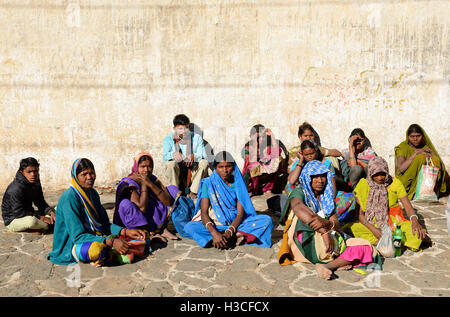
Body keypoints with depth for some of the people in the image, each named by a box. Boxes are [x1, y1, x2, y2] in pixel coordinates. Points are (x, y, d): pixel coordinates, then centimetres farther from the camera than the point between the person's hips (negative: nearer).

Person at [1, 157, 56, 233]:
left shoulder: (36, 183, 1)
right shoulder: (16, 189, -25)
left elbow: (40, 203, 7)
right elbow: (18, 212, -25)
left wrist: (50, 211, -13)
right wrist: (40, 218, -25)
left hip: (28, 214, 8)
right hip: (12, 219, -8)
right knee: (31, 221, -38)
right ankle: (47, 226, -8)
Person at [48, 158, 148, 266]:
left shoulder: (92, 193, 7)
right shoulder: (69, 198, -19)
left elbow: (104, 224, 9)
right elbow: (78, 236, -24)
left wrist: (126, 232, -10)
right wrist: (111, 242, -33)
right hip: (72, 245, -7)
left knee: (142, 237, -2)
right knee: (97, 249, -42)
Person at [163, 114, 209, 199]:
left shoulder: (197, 138, 0)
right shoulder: (168, 139, -2)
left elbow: (204, 156, -11)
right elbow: (165, 156, -17)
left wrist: (194, 156, -34)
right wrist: (173, 154, -42)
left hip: (192, 173, 1)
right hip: (177, 174, -1)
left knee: (204, 162, -25)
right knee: (170, 163, -30)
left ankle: (193, 192, -19)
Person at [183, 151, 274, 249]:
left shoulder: (238, 183, -1)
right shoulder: (208, 183, -5)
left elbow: (240, 214, -8)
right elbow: (204, 213, -13)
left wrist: (229, 232, -27)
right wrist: (214, 233, -32)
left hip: (235, 223, 1)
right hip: (215, 224, -1)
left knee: (267, 220, -18)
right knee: (189, 227, -31)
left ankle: (231, 236, -31)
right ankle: (235, 237, -32)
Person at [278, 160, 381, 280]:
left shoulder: (326, 197, 17)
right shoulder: (299, 192, 0)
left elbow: (337, 224, 3)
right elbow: (297, 206, -27)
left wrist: (326, 223, -24)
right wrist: (324, 232, -34)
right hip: (305, 242, -5)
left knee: (364, 247, -15)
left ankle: (328, 266, -34)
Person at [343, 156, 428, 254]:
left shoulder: (395, 183, -4)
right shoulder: (365, 186, -6)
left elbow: (408, 207, -10)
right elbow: (361, 214, -7)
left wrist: (415, 221, -32)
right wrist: (373, 229, -25)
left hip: (395, 222, 0)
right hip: (373, 223, 0)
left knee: (418, 233, -29)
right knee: (348, 228, -28)